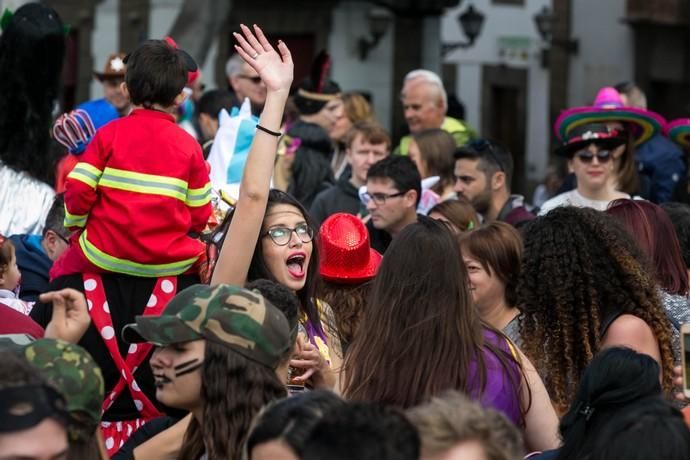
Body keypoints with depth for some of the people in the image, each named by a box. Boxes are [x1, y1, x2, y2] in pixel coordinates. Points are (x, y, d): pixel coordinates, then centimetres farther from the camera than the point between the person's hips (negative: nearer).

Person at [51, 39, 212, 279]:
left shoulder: (109, 133, -1)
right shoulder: (188, 145, 1)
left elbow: (78, 190, -7)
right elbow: (199, 218, 1)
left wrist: (77, 226, 12)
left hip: (103, 259, 0)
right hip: (169, 264, 0)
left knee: (61, 271, 26)